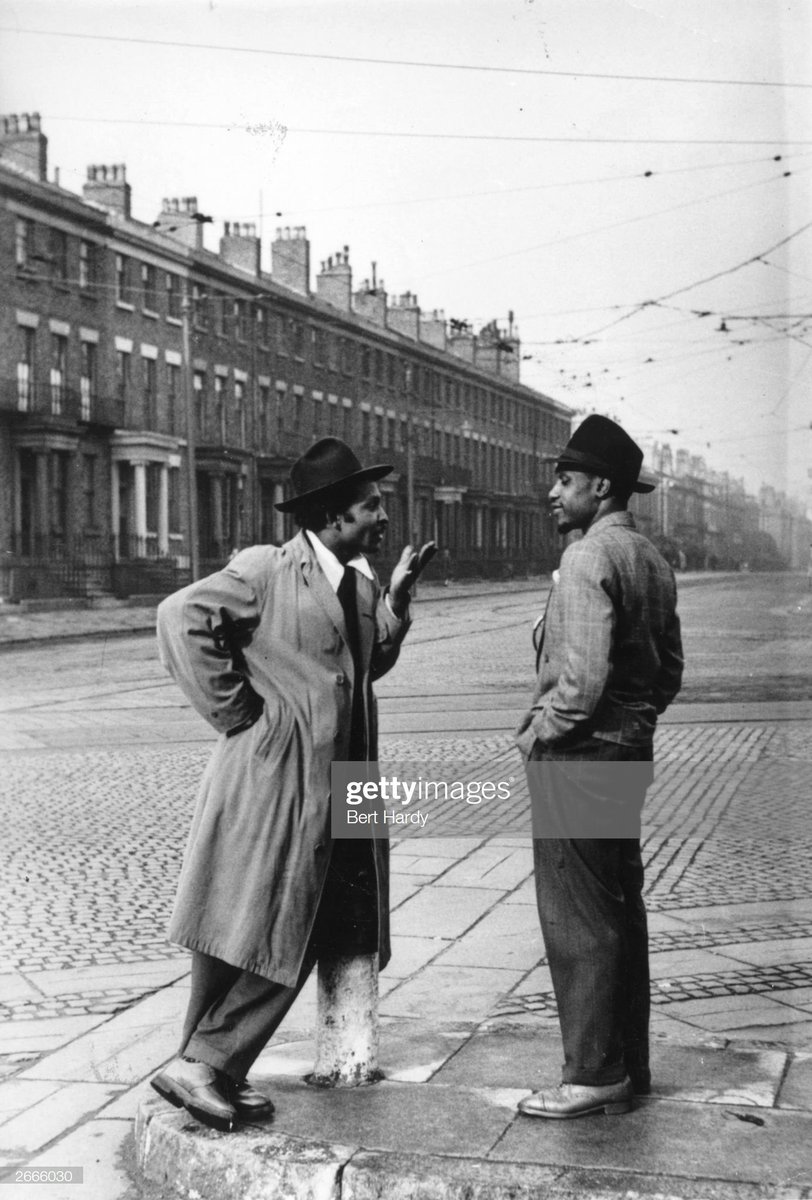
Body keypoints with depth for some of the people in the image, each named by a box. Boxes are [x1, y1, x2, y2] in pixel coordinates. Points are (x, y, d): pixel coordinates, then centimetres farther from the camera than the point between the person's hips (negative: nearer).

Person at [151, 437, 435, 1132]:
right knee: (247, 930, -5)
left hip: (338, 786, 8)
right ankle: (198, 1066, 6)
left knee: (295, 938, 9)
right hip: (271, 777, -8)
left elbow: (371, 664, 17)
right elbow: (181, 617, -16)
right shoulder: (265, 570, -9)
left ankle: (217, 1070, 18)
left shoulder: (360, 582, 15)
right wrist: (233, 709, -15)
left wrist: (397, 596, 5)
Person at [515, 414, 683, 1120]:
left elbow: (584, 677, -25)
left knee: (577, 921, -1)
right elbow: (670, 671, 16)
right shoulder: (652, 561, 12)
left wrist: (541, 731, -11)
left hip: (577, 756, -9)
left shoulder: (587, 559, -17)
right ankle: (630, 1067, 24)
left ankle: (594, 1075, 6)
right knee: (622, 911, 15)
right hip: (631, 754, 10)